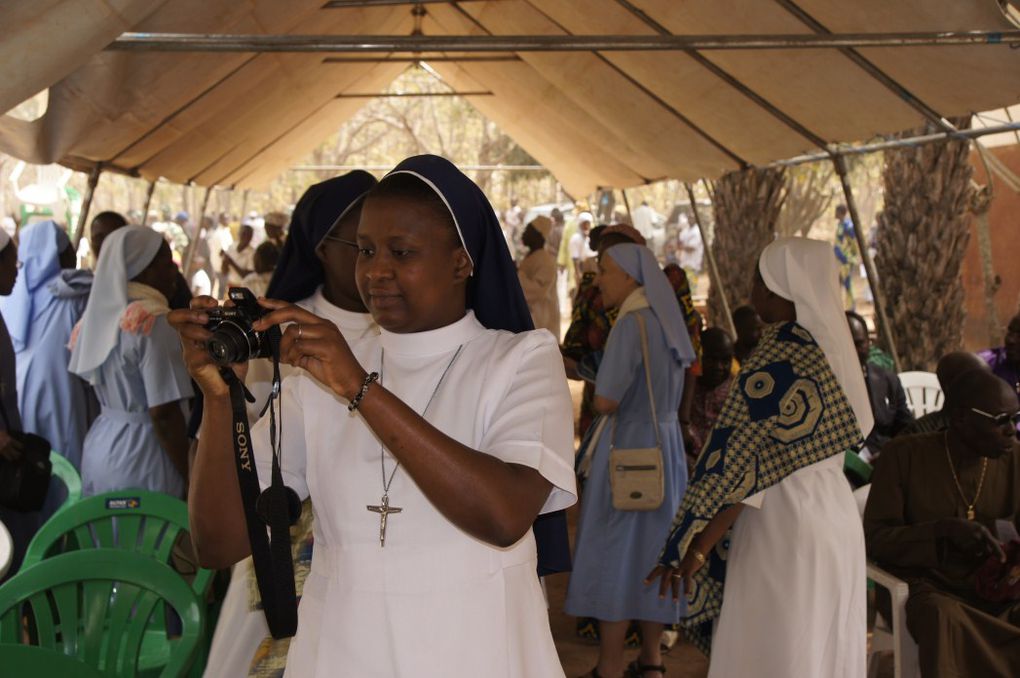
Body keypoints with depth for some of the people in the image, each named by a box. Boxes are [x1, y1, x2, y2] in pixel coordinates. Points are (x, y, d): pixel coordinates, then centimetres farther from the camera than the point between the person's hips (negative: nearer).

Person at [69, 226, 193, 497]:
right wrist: (191, 476, -13)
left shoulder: (97, 315, 6)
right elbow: (164, 414, -20)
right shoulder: (153, 321, -17)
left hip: (99, 444, 8)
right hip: (140, 454, -8)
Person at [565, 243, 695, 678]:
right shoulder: (666, 321, 9)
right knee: (652, 549, 14)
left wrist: (604, 397, 0)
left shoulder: (632, 324, -17)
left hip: (629, 446, -8)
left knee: (614, 552, 0)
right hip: (666, 442, 8)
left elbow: (605, 402, -20)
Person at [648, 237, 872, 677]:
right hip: (835, 513, 9)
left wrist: (695, 549, -17)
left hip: (785, 525, -9)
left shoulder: (777, 358, -18)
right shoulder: (830, 348, 7)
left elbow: (741, 467, -20)